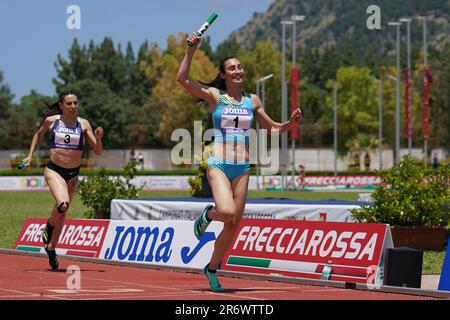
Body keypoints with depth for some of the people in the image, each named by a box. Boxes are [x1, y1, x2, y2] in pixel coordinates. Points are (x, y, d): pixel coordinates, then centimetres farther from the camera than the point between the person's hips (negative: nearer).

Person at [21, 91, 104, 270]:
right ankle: (49, 226, 4)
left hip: (73, 174, 3)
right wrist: (30, 155, 11)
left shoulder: (83, 124, -2)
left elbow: (98, 151, -2)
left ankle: (51, 248, 32)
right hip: (54, 171, -3)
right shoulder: (51, 121, -3)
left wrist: (98, 139, -22)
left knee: (62, 212, 13)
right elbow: (38, 135, 19)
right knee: (63, 204, -28)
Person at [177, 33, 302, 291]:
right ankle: (209, 214, 10)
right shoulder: (215, 95, 0)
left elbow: (273, 128, 20)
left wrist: (291, 123, 1)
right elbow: (183, 79, -12)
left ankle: (212, 268, 25)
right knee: (227, 211, -28)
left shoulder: (252, 101, 10)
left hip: (242, 168, 4)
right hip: (218, 164, -4)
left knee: (234, 224, 4)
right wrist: (191, 49, -17)